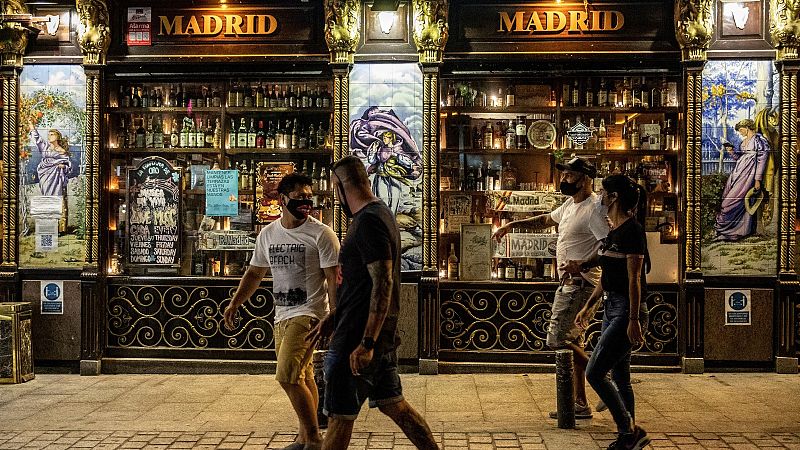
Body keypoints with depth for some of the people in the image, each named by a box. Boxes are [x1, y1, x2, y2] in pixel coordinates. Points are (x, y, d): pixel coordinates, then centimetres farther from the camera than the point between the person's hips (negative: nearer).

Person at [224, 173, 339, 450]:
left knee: (287, 376, -15)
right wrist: (235, 303, 12)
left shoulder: (321, 234, -9)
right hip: (282, 316, 6)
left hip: (308, 315, -6)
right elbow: (254, 273, 19)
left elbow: (333, 280, -11)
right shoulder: (268, 234, 9)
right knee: (302, 379, 16)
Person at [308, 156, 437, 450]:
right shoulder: (380, 214, 15)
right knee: (393, 405, 17)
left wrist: (366, 343, -25)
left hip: (358, 338, -10)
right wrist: (332, 319, 24)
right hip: (381, 335, 10)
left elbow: (383, 283, -24)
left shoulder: (368, 221, -17)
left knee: (340, 415, 1)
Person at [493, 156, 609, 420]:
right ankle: (580, 404, 18)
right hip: (569, 283, 10)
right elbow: (547, 220, 31)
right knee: (572, 343, 11)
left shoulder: (594, 208, -16)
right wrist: (511, 225, 26)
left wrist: (585, 264, -36)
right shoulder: (570, 205, 15)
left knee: (557, 341, -13)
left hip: (579, 283, -10)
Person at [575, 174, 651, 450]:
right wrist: (589, 306, 23)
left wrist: (633, 320, -21)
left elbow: (634, 279, -18)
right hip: (611, 308, 9)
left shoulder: (632, 230, -14)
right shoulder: (613, 231, 14)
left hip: (626, 311, -9)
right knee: (619, 377, 12)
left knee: (594, 372, -10)